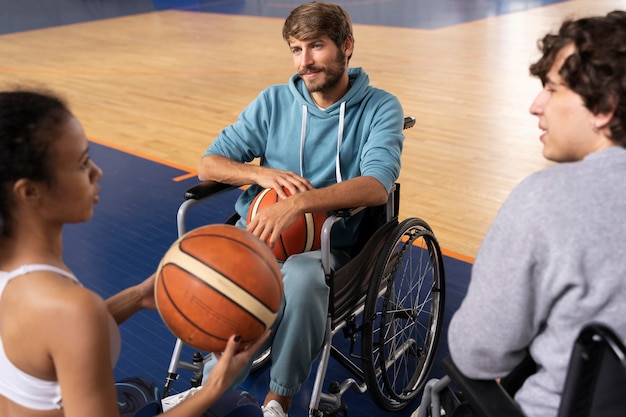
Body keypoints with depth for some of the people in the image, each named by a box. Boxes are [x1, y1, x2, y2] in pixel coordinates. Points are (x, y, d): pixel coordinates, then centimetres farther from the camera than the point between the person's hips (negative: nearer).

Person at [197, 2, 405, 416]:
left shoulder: (380, 107, -1)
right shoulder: (273, 102, 8)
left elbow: (377, 186, -19)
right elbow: (209, 164, 7)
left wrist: (298, 203, -33)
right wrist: (263, 173, -13)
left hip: (328, 244, -2)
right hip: (257, 231, 3)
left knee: (301, 275, -37)